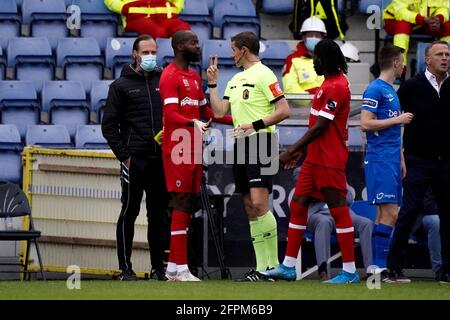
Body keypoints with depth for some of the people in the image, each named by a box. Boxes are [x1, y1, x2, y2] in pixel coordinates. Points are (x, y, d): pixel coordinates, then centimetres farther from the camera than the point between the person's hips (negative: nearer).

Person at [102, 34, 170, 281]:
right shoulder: (121, 85, 3)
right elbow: (109, 126, 0)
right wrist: (124, 156, -7)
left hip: (161, 159, 3)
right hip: (134, 159, -3)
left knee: (159, 214, 6)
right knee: (129, 212, -1)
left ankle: (158, 267, 11)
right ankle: (125, 267, 2)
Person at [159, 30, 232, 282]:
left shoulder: (195, 77, 19)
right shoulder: (170, 77, -10)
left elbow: (205, 112, 28)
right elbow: (171, 114, -20)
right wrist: (194, 123, -37)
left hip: (194, 150, 9)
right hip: (178, 150, -9)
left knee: (189, 205, 8)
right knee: (182, 204, -10)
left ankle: (173, 266, 12)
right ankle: (180, 269, -11)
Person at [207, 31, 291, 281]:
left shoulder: (263, 75, -8)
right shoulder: (236, 80, 19)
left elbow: (283, 111, -14)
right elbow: (219, 111, 17)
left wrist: (255, 125, -20)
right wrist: (212, 83, 14)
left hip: (261, 141, -9)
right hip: (241, 145, 9)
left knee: (259, 204, -17)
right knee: (249, 208, 5)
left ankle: (273, 264, -13)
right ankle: (262, 267, 6)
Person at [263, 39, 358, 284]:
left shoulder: (337, 87, -17)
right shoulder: (329, 83, 15)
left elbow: (320, 127, -19)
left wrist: (292, 151, -16)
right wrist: (301, 149, 21)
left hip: (330, 161, -10)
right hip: (315, 159, 10)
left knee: (338, 211, -5)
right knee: (298, 205, 9)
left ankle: (349, 272, 1)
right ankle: (288, 267, 13)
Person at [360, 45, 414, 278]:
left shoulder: (391, 91, 20)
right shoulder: (375, 89, -9)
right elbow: (366, 124, -16)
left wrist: (401, 160, 24)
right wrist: (398, 120, -12)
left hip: (392, 160, 9)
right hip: (380, 160, -9)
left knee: (386, 213, 7)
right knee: (389, 213, -15)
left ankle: (378, 266, 7)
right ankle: (379, 266, -15)